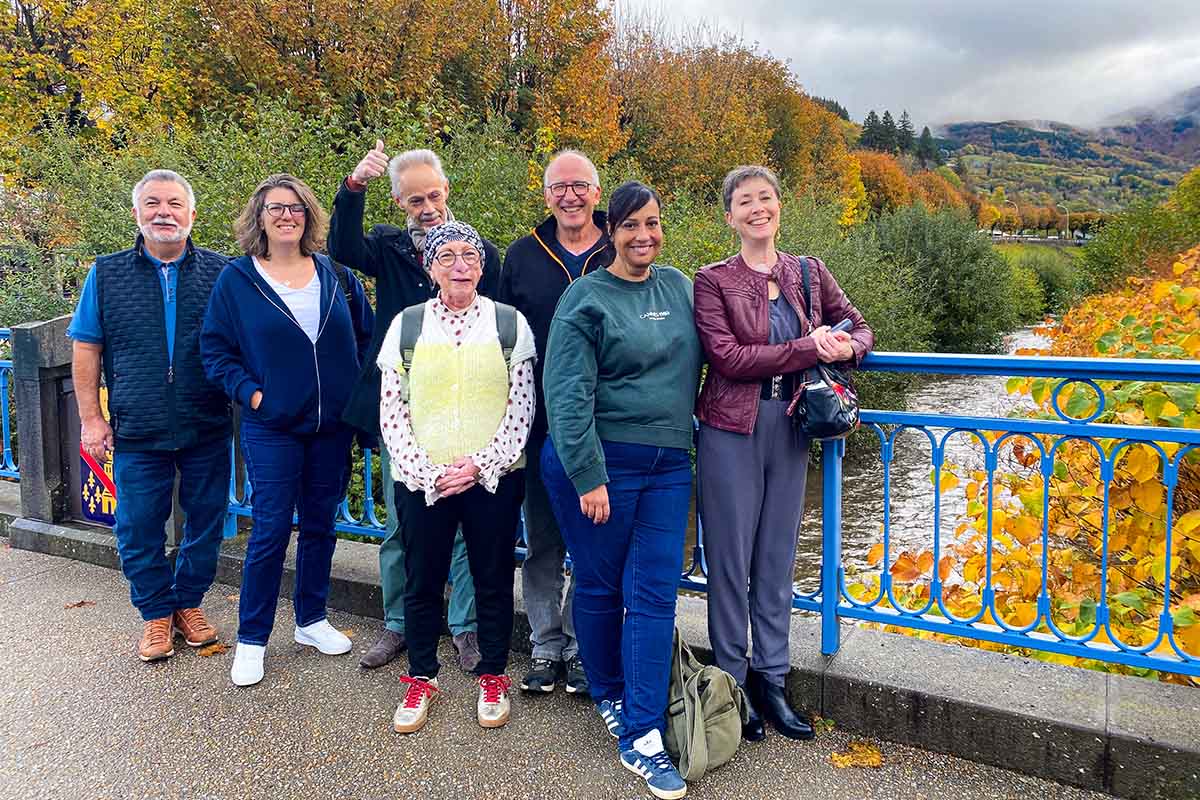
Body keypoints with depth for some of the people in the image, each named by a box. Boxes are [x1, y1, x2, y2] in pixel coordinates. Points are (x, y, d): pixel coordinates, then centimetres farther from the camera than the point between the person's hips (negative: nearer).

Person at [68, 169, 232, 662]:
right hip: (137, 434, 0)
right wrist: (91, 419, 1)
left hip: (207, 431, 0)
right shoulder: (107, 274, 3)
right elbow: (86, 351, 5)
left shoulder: (219, 272, 1)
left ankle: (189, 603, 31)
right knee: (138, 529, 7)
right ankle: (156, 613, 27)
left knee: (206, 523, 10)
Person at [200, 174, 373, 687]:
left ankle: (311, 620, 29)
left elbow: (366, 336, 11)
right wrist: (248, 391, -10)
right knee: (270, 530, -1)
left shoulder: (336, 275, 5)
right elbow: (215, 348, 1)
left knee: (320, 524, 12)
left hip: (333, 423, 3)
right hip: (271, 427, -3)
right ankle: (251, 639, 15)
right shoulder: (237, 279, -1)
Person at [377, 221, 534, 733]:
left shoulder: (511, 323, 2)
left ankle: (493, 677, 29)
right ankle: (421, 679, 29)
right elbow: (392, 413, 2)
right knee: (422, 581, 9)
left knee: (493, 579, 9)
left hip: (493, 478, 0)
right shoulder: (406, 326, 4)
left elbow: (521, 408, -2)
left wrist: (480, 466, -11)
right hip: (420, 480, 1)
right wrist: (426, 473, -9)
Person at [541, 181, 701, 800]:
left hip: (668, 465, 4)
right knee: (599, 587, 8)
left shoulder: (679, 286, 10)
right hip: (599, 462, -4)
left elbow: (693, 364, 20)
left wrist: (679, 431, 13)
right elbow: (569, 395, -13)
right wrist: (589, 476, -17)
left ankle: (641, 738, 8)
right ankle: (609, 697, 32)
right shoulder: (586, 297, -7)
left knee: (654, 595, 1)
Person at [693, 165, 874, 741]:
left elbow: (860, 328, 16)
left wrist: (847, 348, -9)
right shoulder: (712, 281, -4)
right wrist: (810, 348, -18)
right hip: (732, 430, -4)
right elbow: (728, 358, -15)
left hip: (790, 429, 4)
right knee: (731, 559, 4)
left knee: (777, 559, 12)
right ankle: (730, 681, 19)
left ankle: (770, 678, 25)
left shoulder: (809, 274, 9)